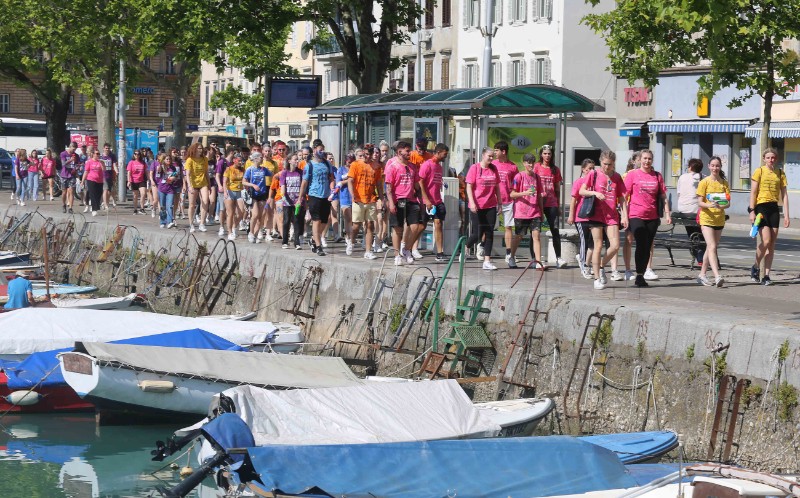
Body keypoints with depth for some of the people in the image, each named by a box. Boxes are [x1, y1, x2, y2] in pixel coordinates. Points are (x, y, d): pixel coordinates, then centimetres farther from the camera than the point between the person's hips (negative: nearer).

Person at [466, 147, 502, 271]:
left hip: (490, 206, 5)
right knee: (477, 233, -3)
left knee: (489, 233, 1)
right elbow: (469, 186, -8)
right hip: (477, 207, -5)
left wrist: (499, 202, 12)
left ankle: (487, 261, 2)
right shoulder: (475, 168, -5)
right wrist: (472, 202, -17)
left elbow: (497, 187, 15)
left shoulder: (494, 169, 9)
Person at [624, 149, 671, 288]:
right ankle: (639, 275, -3)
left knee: (647, 247, 5)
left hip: (652, 217, 3)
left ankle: (642, 275, 13)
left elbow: (663, 196, 13)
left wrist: (667, 214, 4)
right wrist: (624, 215, -5)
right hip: (636, 215, -3)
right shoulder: (632, 174, 2)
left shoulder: (657, 176, 10)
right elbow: (625, 195, 1)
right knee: (641, 245, -10)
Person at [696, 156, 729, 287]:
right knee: (712, 247, -15)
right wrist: (710, 205, -27)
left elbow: (728, 203, 3)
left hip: (719, 219, 5)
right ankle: (717, 276, -26)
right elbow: (700, 202, -6)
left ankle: (702, 275, 22)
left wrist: (721, 206, -19)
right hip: (706, 218, -5)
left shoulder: (724, 183, 8)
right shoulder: (704, 182, -3)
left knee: (711, 247, 11)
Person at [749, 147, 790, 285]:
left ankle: (766, 275, 6)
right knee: (766, 241, -15)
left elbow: (784, 195, 9)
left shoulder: (780, 174, 10)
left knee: (772, 244, 2)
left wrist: (786, 215, 3)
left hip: (774, 208, 4)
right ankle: (755, 267, 8)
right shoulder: (759, 172, 0)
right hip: (761, 207, -4)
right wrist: (752, 211, -11)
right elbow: (753, 192, -3)